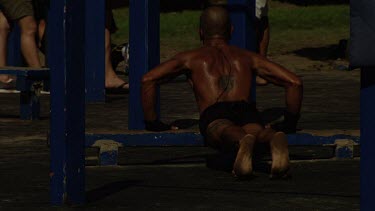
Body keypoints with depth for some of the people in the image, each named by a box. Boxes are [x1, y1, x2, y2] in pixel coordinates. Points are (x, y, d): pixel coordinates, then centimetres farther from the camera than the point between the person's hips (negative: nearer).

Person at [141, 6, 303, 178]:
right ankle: (275, 139, -69)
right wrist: (289, 124, 35)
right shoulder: (247, 57, 35)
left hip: (213, 115, -2)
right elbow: (294, 82, 26)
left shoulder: (191, 58, 33)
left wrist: (152, 123, 28)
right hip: (246, 111, 2)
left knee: (227, 132, -34)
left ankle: (244, 141, -73)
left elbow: (148, 79, 20)